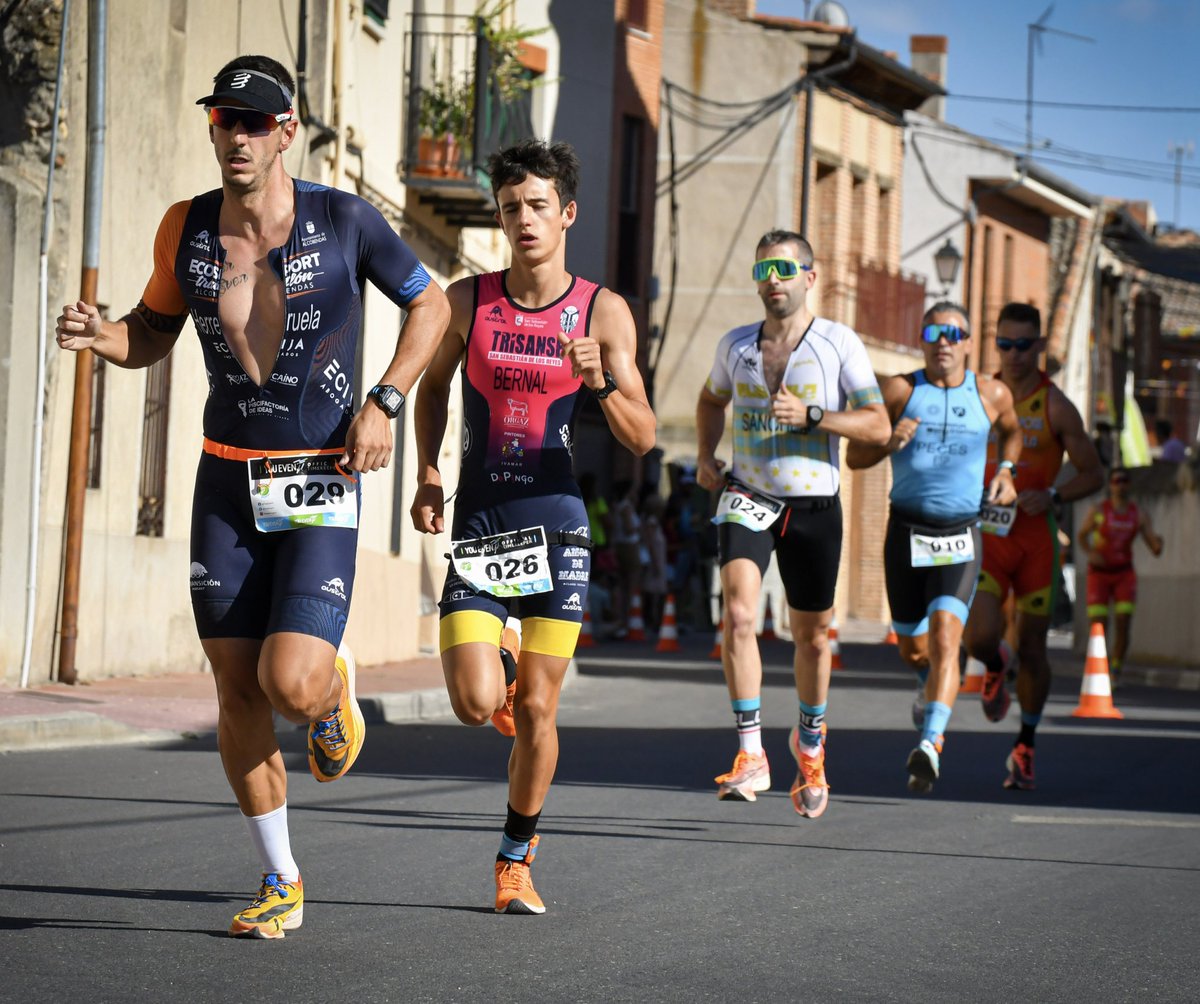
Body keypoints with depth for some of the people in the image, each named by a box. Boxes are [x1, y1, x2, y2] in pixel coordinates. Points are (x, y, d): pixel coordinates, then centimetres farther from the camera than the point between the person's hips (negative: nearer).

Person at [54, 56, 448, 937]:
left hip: (321, 483, -4)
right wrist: (100, 335, -9)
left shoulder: (344, 221, -9)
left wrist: (384, 404, -7)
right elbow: (153, 334, 14)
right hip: (227, 479, 4)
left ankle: (336, 684, 22)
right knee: (238, 689, 3)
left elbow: (430, 304, 4)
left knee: (291, 684, -17)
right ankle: (281, 882, 17)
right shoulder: (186, 229, 0)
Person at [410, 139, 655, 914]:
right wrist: (428, 472, 5)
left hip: (559, 527, -1)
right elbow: (433, 388, 19)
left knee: (536, 714, 0)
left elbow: (643, 439, -4)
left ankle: (518, 859, 20)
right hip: (479, 525, 1)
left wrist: (601, 383, -22)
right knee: (476, 705, -12)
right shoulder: (468, 301, 2)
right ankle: (504, 667, 26)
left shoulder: (604, 313, -2)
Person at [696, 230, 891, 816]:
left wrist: (812, 416, -22)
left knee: (812, 636, 10)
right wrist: (706, 456, 11)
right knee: (738, 614, -22)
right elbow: (712, 399, 27)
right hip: (748, 497, 1)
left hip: (814, 504, -1)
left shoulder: (839, 344, -5)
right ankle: (751, 755, -19)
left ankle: (809, 742, 37)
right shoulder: (736, 345, 5)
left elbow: (878, 426, -9)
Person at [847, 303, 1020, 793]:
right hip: (906, 532, 1)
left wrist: (1005, 469, 7)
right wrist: (888, 442, -20)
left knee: (945, 637, -21)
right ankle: (937, 692, 49)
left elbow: (1011, 431, 26)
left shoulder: (990, 394, 3)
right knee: (913, 649, 14)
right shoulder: (899, 390, -3)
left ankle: (930, 744, -30)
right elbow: (854, 457, 0)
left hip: (960, 539, -1)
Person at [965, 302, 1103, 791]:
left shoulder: (1055, 407, -5)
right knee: (981, 636, -19)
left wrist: (1052, 497, -18)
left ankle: (1025, 747, 23)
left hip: (1035, 539, -1)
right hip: (986, 536, 1)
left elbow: (1093, 474, -1)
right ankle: (996, 669, 18)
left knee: (1031, 649, 4)